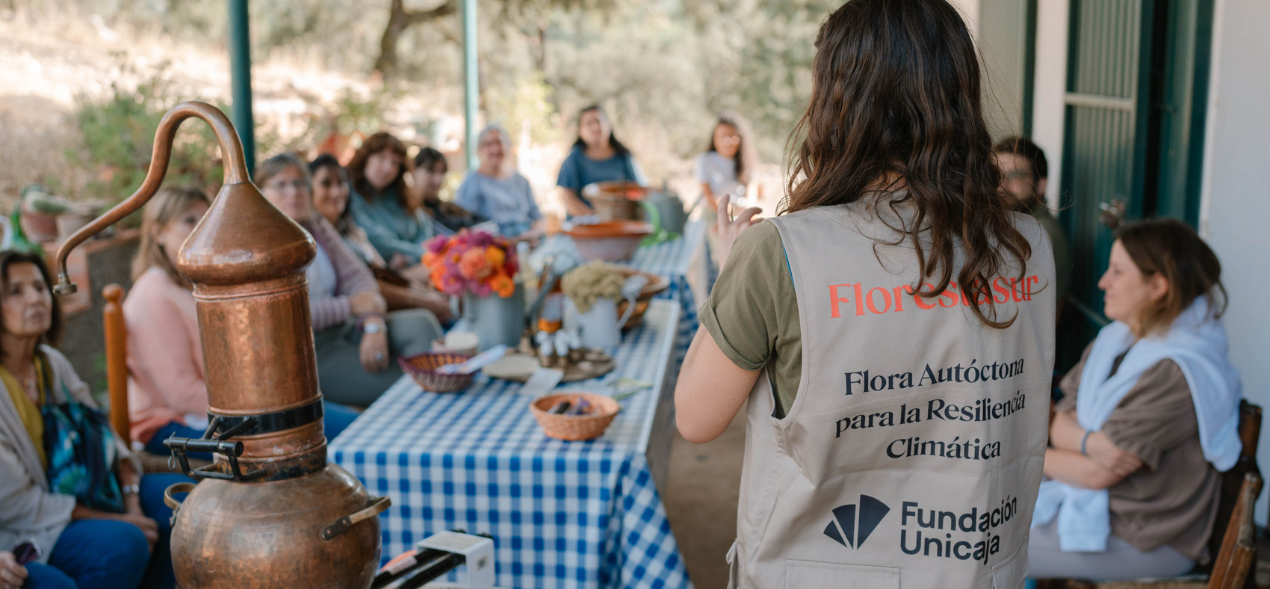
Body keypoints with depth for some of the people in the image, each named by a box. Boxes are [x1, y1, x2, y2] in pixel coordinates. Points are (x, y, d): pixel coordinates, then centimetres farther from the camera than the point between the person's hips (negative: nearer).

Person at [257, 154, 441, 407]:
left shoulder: (318, 227, 12)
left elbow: (356, 276, 4)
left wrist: (374, 325, -16)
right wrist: (351, 305, -15)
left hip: (344, 330, 7)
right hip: (308, 353, -7)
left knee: (420, 323, -18)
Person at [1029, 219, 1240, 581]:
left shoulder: (1176, 374, -24)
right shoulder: (1113, 341, 4)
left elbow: (1098, 473, -22)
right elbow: (1061, 421, 2)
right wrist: (1088, 441, -21)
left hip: (1144, 541, -8)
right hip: (1090, 501, 8)